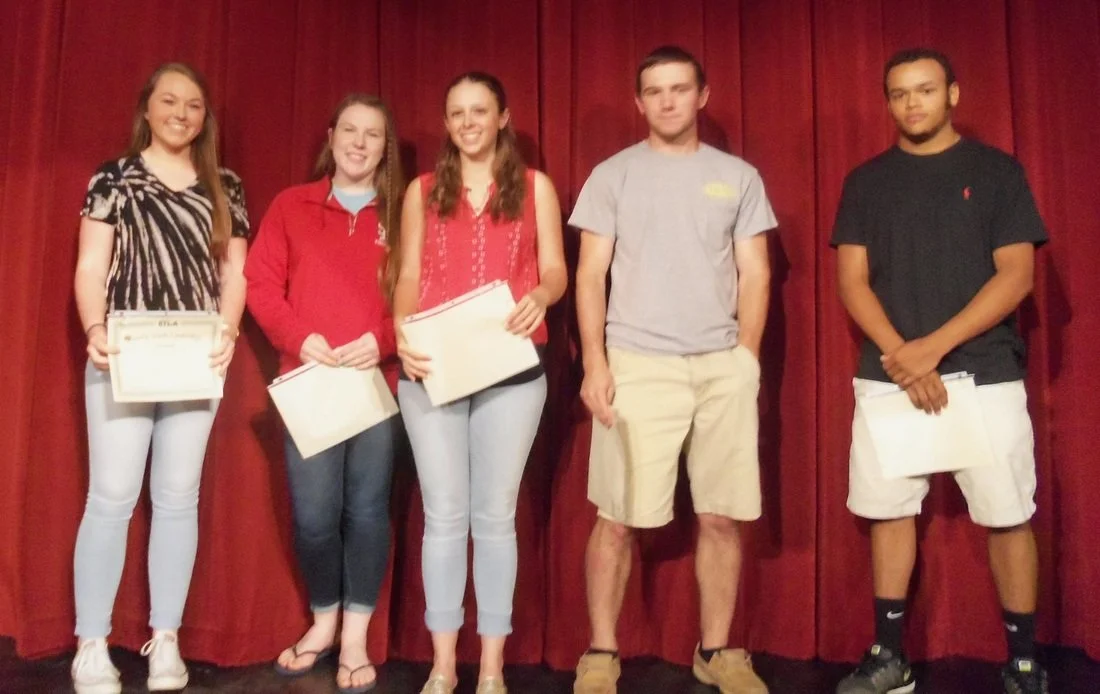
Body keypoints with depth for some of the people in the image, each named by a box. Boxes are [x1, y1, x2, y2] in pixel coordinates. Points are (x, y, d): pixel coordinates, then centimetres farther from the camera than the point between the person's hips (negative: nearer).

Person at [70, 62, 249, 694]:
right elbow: (91, 269, 0)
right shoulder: (114, 179, 5)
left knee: (178, 498, 6)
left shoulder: (225, 188, 11)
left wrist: (227, 334, -9)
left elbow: (234, 274, 8)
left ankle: (165, 640, 16)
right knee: (111, 496, -2)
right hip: (123, 358, -2)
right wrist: (95, 329, -17)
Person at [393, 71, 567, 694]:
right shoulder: (423, 191, 12)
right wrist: (401, 335, -10)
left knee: (495, 515, 5)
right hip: (431, 367, 1)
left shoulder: (535, 186, 10)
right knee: (444, 515, 4)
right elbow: (409, 277, 9)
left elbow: (556, 269, 4)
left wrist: (540, 298, -19)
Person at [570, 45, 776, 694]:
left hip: (723, 367, 2)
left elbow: (754, 275, 10)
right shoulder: (613, 175, 7)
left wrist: (746, 359, 1)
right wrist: (595, 363, -6)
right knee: (617, 518, -1)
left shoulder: (739, 176, 12)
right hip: (636, 365, -2)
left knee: (722, 517, 4)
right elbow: (591, 275, 3)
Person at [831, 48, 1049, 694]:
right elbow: (853, 282, 3)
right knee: (889, 511, 5)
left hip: (985, 374, -2)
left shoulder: (997, 171, 4)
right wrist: (902, 355, -12)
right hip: (887, 376, 2)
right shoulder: (866, 182, 9)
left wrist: (934, 347, -15)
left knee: (1008, 516, 1)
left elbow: (1016, 275, -4)